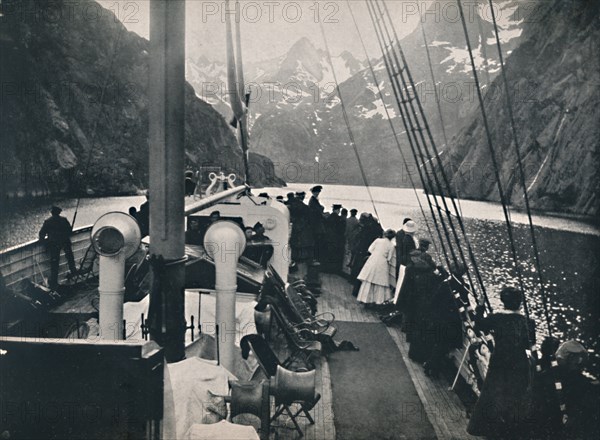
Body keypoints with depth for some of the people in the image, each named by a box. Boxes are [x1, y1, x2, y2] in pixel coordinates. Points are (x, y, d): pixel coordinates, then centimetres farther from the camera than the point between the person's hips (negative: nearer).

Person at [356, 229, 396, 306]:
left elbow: (370, 249, 1)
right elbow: (389, 259, 0)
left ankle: (365, 298, 12)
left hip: (372, 261, 1)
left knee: (368, 281, 8)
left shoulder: (378, 240, 1)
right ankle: (378, 300, 13)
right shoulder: (391, 245, -1)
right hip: (382, 264, -1)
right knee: (380, 282, 10)